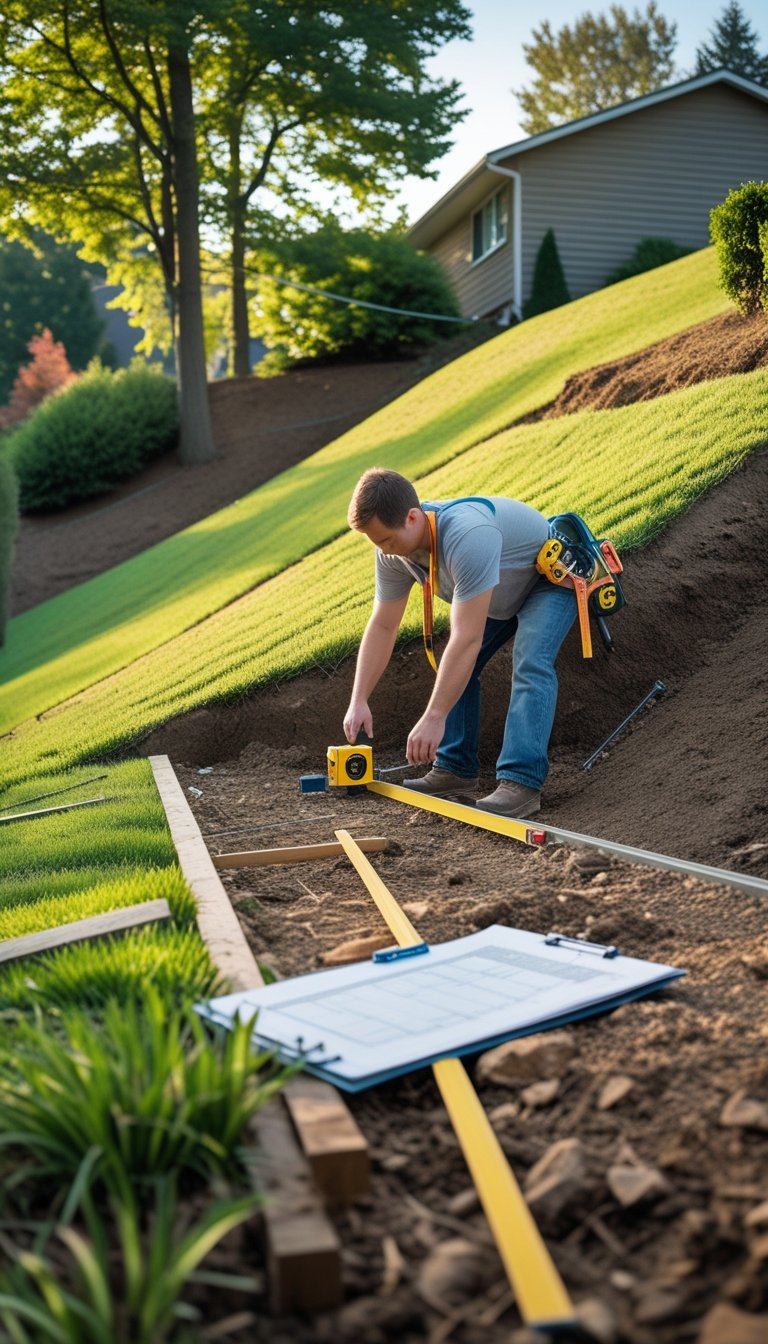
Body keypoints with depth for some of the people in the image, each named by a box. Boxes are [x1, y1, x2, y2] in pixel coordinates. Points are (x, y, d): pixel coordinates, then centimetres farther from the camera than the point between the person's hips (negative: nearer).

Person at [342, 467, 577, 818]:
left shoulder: (467, 536, -44)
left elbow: (467, 638, -45)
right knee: (454, 668, 2)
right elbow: (382, 626, -9)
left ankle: (521, 783, -32)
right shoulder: (393, 552, -18)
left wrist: (433, 718, -43)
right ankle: (455, 771, 7)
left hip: (550, 577, -8)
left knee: (530, 665, -28)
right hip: (502, 592, 8)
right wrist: (358, 702, -14)